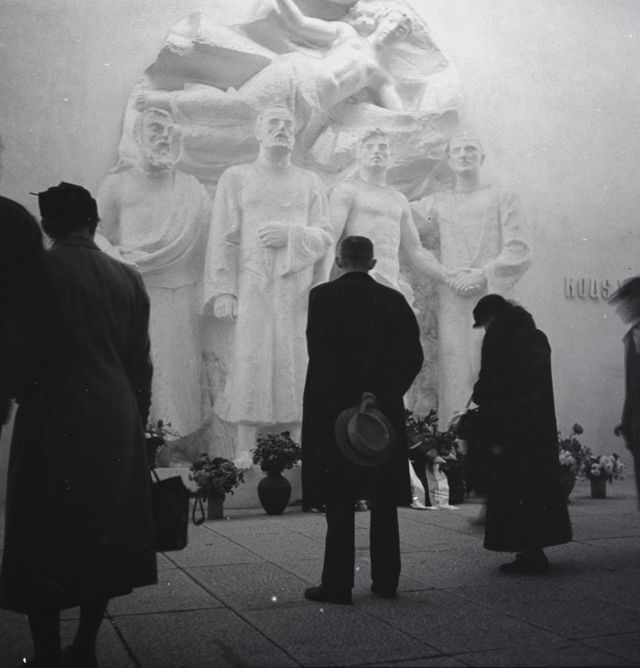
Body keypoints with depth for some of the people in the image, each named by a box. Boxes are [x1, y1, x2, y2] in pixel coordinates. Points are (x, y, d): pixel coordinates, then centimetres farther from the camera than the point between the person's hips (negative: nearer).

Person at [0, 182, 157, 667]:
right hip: (116, 423, 4)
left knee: (43, 538, 7)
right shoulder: (127, 279, 4)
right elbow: (141, 363, 7)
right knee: (104, 533, 13)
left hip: (52, 421, -4)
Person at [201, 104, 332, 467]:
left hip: (299, 287, 2)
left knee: (298, 363, -2)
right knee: (251, 360, -7)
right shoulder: (236, 177, 11)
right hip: (254, 286, -2)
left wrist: (291, 234, -11)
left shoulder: (310, 182, 16)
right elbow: (224, 238, 4)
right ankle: (245, 454, -3)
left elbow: (325, 236, 9)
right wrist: (223, 290, -6)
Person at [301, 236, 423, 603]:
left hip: (333, 411, -3)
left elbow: (321, 353, -14)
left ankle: (338, 584, 5)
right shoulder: (394, 299, 5)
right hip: (386, 410, 3)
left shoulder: (323, 296, -3)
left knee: (340, 501, 2)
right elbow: (413, 355, 0)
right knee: (384, 500, 13)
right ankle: (386, 580, 20)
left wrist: (352, 397, -13)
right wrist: (381, 393, 0)